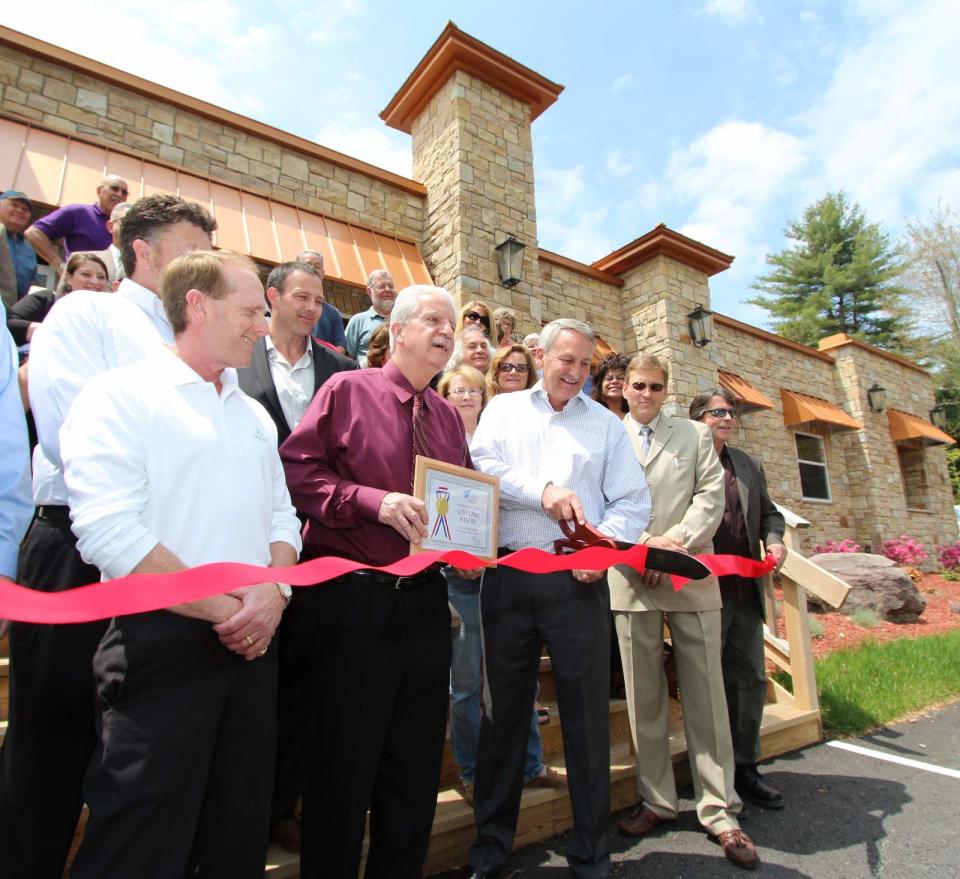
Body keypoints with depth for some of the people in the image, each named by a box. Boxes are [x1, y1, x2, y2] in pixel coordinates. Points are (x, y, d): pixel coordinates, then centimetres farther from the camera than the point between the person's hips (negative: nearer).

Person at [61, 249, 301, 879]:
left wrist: (274, 591, -7)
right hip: (164, 643, -6)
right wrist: (223, 609, -15)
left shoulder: (254, 415, 14)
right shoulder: (122, 396, -6)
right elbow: (108, 532, -17)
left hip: (253, 643, 6)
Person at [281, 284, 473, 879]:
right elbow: (296, 470, -10)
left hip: (428, 601, 6)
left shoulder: (449, 417, 13)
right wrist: (372, 500, -21)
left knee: (415, 768, 19)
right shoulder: (347, 390, -3)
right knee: (343, 766, 9)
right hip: (355, 599, -5)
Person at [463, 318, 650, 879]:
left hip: (578, 580, 0)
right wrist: (542, 489, -16)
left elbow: (633, 501, 5)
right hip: (508, 575, 1)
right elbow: (482, 467, -4)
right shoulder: (504, 410, 13)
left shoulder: (606, 423, 13)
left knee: (588, 711, 6)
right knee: (504, 708, 11)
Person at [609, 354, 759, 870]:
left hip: (691, 576, 1)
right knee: (643, 695, 9)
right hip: (630, 577, 0)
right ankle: (656, 800, 23)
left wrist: (676, 542, -12)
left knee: (705, 692, 4)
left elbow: (711, 496, 2)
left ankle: (719, 811, 17)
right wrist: (643, 544, -12)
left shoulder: (695, 435, 13)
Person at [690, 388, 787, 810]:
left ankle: (744, 767, 32)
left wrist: (774, 538, 3)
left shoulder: (750, 465, 15)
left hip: (746, 589, 7)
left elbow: (768, 512, 22)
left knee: (750, 679, 14)